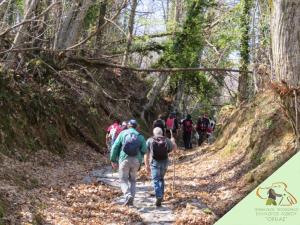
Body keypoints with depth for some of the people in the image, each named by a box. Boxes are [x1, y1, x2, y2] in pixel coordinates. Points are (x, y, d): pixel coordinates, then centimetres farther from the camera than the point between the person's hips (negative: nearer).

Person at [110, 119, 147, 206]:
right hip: (136, 161, 2)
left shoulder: (123, 133, 4)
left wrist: (113, 160, 4)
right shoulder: (140, 136, 7)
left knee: (123, 180, 6)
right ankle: (131, 200, 8)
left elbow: (115, 147, -2)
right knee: (132, 180, 18)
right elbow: (144, 150, 0)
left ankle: (128, 195, -20)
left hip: (124, 160, -2)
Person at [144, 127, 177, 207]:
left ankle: (159, 197, -20)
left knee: (155, 180, -4)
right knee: (161, 178, 22)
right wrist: (173, 141, 43)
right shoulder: (167, 140, 6)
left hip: (154, 162, -3)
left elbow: (146, 154, -4)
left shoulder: (150, 140, 0)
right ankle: (161, 195, 22)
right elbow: (174, 147, 22)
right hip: (164, 162, 3)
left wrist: (147, 165, 2)